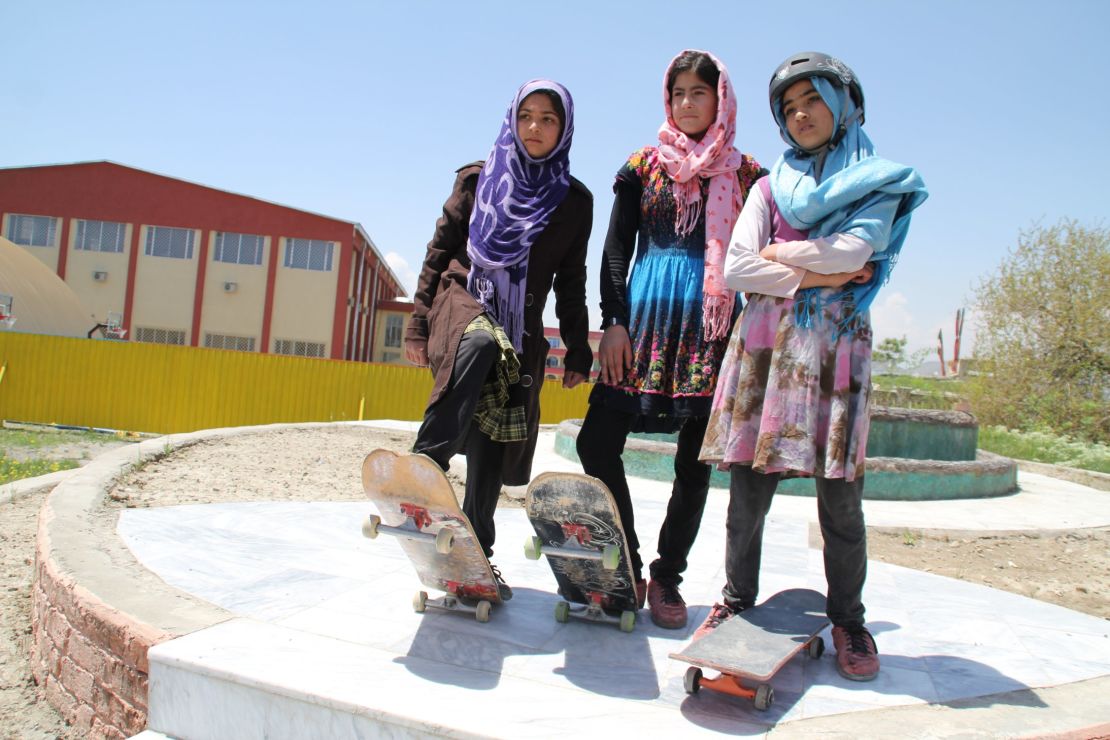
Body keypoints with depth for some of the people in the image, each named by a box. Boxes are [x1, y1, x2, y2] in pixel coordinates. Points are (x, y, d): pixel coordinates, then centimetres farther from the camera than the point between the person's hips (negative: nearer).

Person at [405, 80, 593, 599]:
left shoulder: (575, 200, 10)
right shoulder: (477, 179, 7)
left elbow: (570, 283, 12)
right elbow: (439, 252, 6)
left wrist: (578, 351, 6)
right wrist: (418, 323, -1)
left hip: (521, 331, 2)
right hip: (461, 301, -2)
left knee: (495, 445, -2)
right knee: (482, 344, -39)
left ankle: (477, 552, 11)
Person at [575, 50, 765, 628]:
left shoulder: (744, 175, 9)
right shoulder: (644, 165, 11)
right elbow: (616, 248, 7)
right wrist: (613, 321, -4)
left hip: (712, 323, 0)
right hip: (645, 315, 1)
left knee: (695, 457, 2)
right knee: (598, 442, -8)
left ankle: (666, 577, 16)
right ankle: (626, 569, 8)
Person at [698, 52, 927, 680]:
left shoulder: (878, 182, 12)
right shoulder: (771, 185, 16)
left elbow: (854, 250, -9)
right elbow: (736, 269, 0)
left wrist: (777, 253, 0)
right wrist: (822, 275, -5)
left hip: (836, 348, -1)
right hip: (765, 344, 2)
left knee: (840, 494, -2)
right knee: (749, 485, 1)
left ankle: (847, 618, 15)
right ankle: (737, 599, 17)